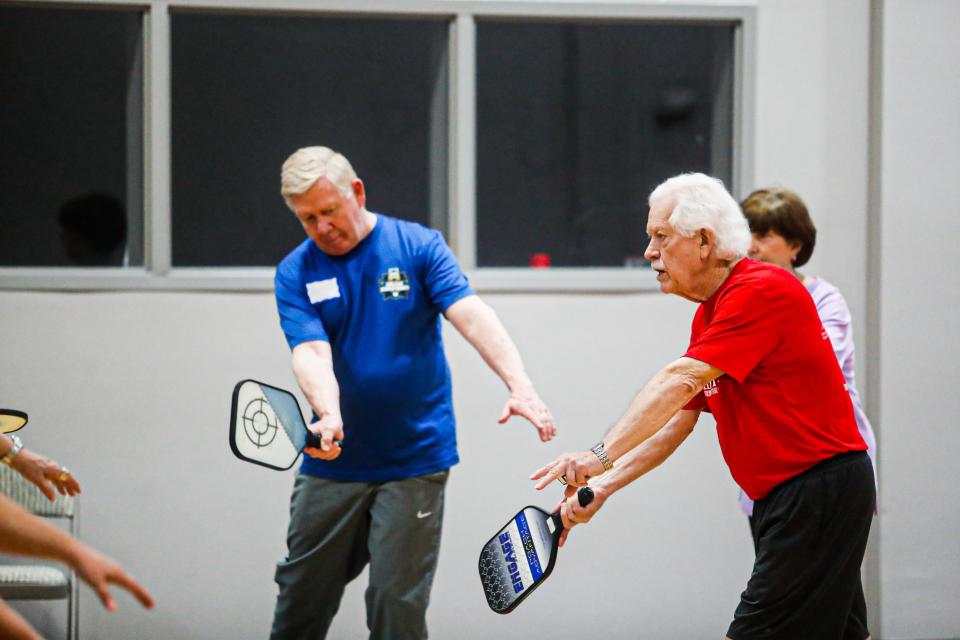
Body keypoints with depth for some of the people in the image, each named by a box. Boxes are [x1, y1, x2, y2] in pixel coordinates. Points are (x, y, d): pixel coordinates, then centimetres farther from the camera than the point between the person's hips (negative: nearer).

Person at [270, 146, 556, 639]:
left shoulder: (419, 247, -4)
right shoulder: (295, 273, 0)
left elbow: (472, 317, -16)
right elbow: (311, 353, -15)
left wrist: (519, 385, -32)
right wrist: (329, 416, -36)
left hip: (414, 463, -2)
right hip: (332, 464, 2)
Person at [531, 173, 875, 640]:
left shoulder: (763, 291, -17)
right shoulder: (709, 315, 15)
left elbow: (681, 381, -27)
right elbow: (676, 420, 17)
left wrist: (602, 456, -33)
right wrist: (604, 484, 6)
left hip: (819, 491, -10)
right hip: (782, 497, 10)